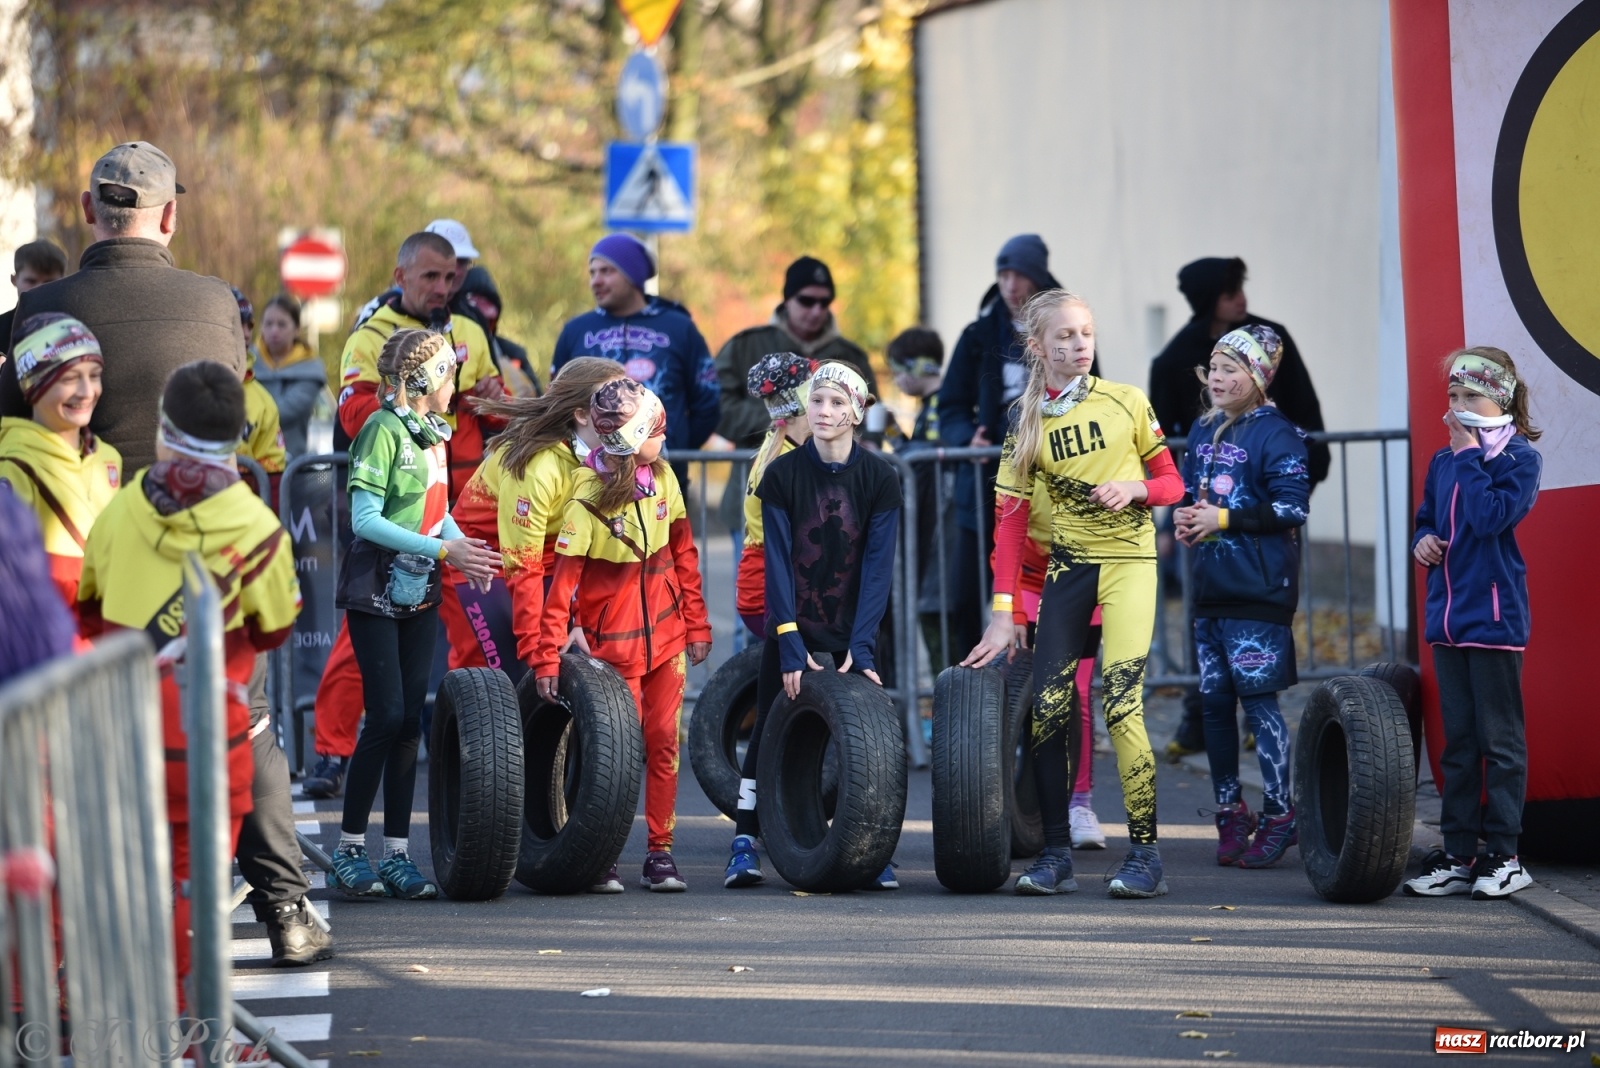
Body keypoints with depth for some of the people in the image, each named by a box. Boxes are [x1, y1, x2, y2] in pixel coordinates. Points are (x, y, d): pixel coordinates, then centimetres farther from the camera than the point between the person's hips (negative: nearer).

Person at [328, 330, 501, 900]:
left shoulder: (433, 432, 10)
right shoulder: (384, 429, -13)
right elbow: (365, 520, -19)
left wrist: (463, 546, -2)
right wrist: (442, 549, -22)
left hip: (419, 594, 7)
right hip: (376, 590, -7)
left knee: (410, 721, 5)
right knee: (386, 718, -10)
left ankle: (397, 855, 8)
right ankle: (349, 850, -1)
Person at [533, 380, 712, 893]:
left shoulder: (662, 478, 0)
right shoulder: (588, 499, -18)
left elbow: (683, 554, 11)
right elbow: (563, 581, -18)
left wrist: (696, 622, 12)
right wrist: (548, 656, -21)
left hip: (666, 636, 5)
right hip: (614, 641, -5)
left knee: (663, 743, 4)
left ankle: (660, 853, 11)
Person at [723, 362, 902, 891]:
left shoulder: (879, 478, -7)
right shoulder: (782, 475, -7)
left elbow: (877, 565, -11)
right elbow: (777, 563, -11)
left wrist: (860, 645, -19)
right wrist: (790, 642, -20)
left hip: (854, 626, 0)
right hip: (792, 625, 0)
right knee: (769, 731, 1)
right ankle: (744, 843, 8)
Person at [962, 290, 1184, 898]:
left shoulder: (1126, 403, -2)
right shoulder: (1028, 423, 3)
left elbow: (1171, 484, 6)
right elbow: (1011, 522, 0)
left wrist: (1135, 488, -17)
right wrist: (1003, 613, -7)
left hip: (1129, 560, -3)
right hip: (1067, 568, 3)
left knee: (1121, 704, -14)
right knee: (1047, 707, -2)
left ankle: (1145, 854, -10)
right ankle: (1055, 855, 7)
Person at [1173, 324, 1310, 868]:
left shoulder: (1276, 434, -9)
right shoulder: (1203, 430, 15)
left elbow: (1293, 506, -16)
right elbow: (1188, 490, 26)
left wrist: (1225, 519, -17)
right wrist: (1183, 518, 4)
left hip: (1259, 592, -8)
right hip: (1210, 588, 8)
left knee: (1258, 700, -6)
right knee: (1214, 701, 9)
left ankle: (1278, 816, 0)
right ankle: (1230, 813, 18)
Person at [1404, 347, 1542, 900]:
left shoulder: (1520, 458, -7)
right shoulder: (1444, 461, 13)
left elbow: (1489, 516, -20)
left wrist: (1468, 455, -14)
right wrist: (1423, 541, 2)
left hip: (1494, 616, -7)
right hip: (1448, 616, 7)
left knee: (1500, 740, -2)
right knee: (1458, 741, 9)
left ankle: (1503, 857, 2)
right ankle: (1458, 856, 12)